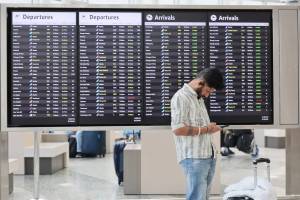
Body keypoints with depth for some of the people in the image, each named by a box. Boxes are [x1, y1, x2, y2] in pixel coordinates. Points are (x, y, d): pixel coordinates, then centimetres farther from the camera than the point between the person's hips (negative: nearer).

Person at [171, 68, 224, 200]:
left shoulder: (199, 98, 20)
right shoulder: (181, 97, -8)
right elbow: (178, 129, -17)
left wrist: (210, 128, 7)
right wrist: (205, 129, -12)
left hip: (208, 156, 9)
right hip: (194, 158, -8)